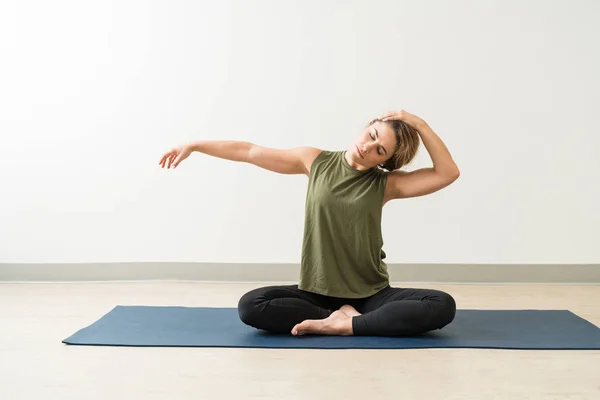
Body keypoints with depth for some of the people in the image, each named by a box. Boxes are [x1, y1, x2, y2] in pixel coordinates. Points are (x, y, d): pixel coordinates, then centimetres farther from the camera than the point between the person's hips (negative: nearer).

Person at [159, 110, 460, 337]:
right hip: (315, 292, 1)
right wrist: (194, 145, 9)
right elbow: (249, 152, 6)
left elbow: (448, 173, -14)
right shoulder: (316, 161, 0)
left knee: (442, 306, -25)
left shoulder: (386, 183, -3)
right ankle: (346, 316, -19)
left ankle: (344, 325, -25)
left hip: (371, 295, 0)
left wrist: (420, 125, -19)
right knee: (250, 306, -26)